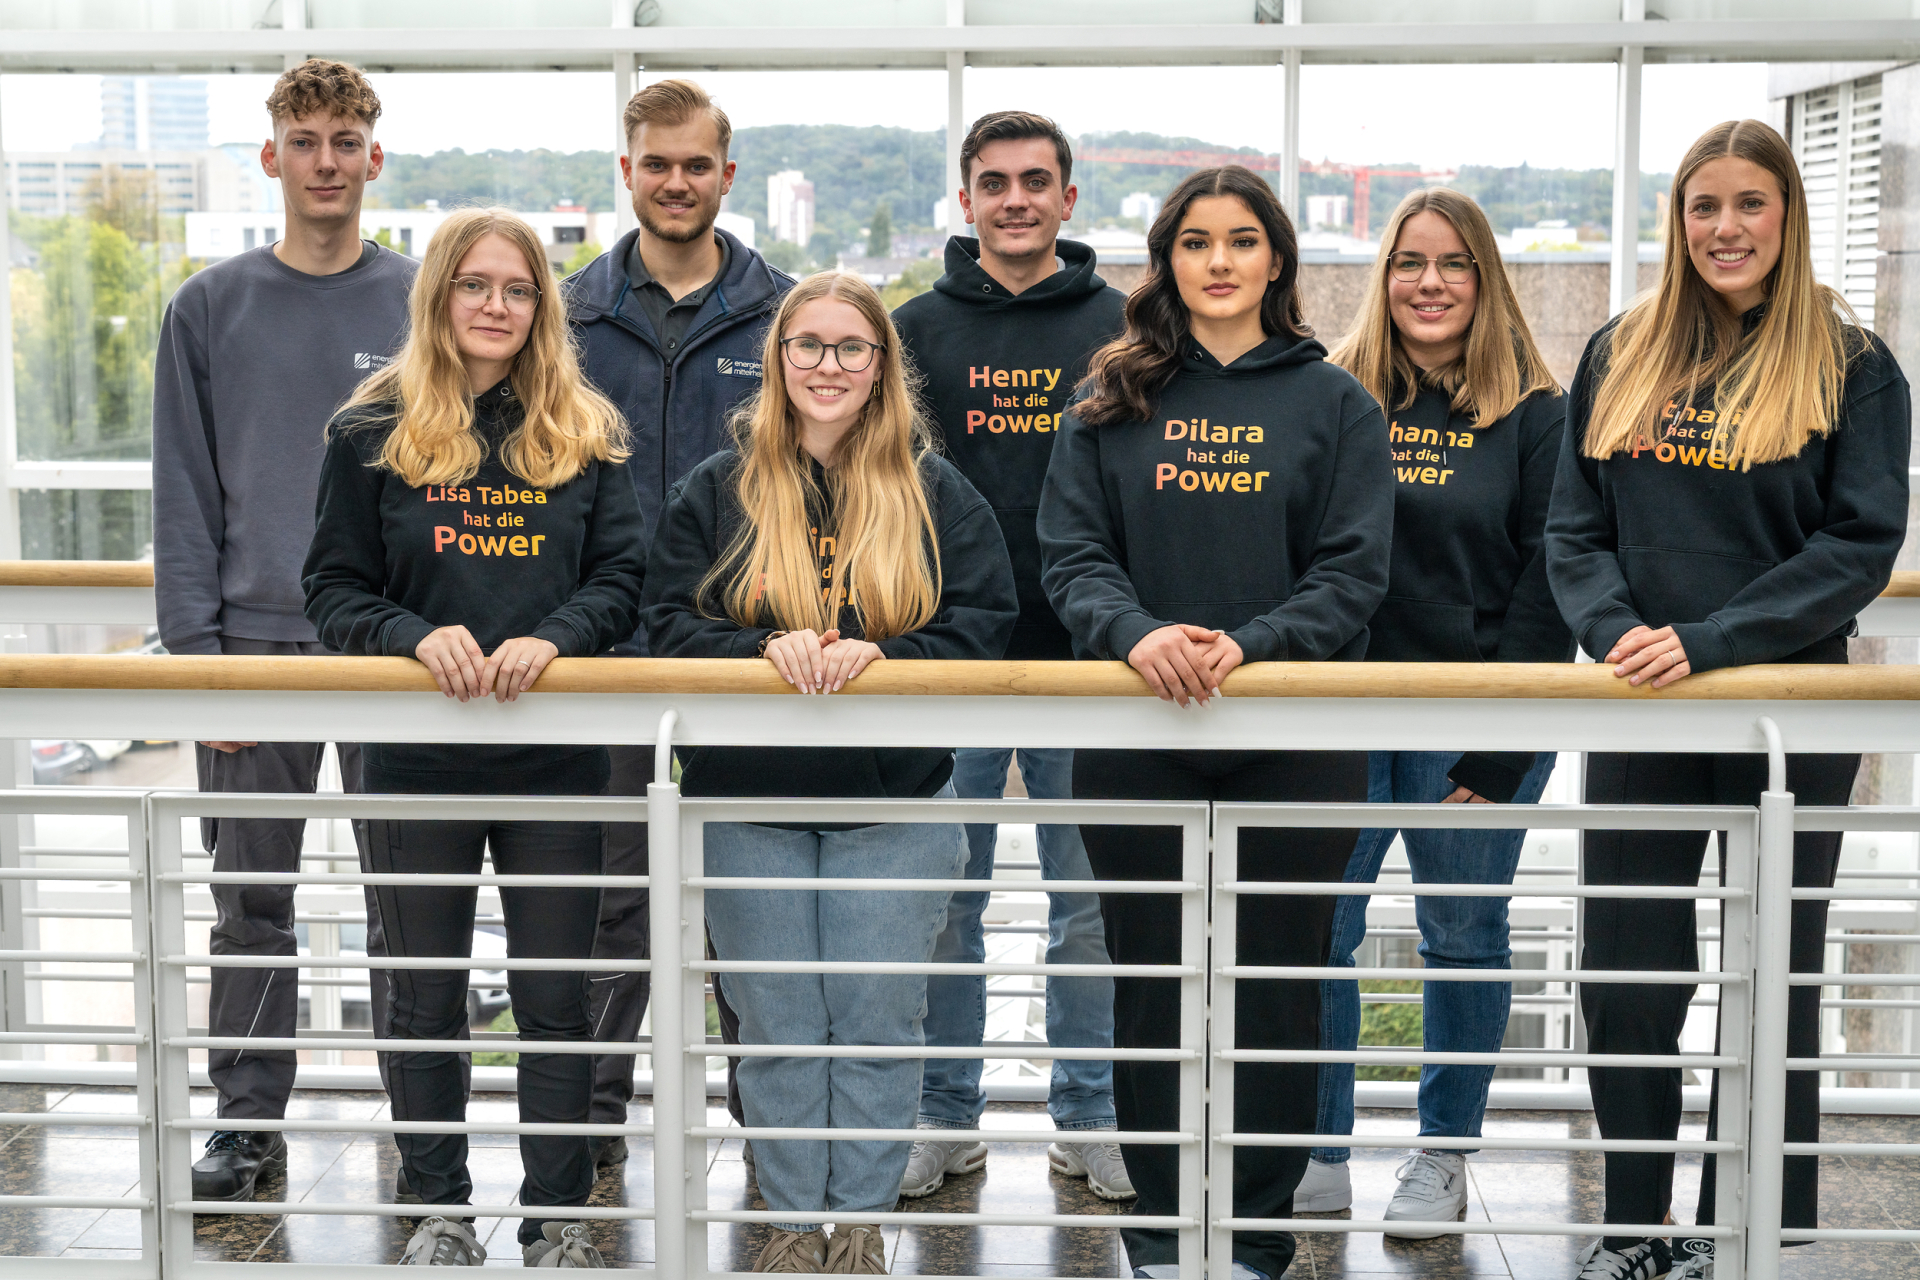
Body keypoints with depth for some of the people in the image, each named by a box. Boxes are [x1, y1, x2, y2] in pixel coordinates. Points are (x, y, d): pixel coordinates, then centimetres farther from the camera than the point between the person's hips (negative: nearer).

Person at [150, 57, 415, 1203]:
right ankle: (249, 1122, 20)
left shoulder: (425, 302, 4)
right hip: (255, 636, 1)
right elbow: (186, 495, 4)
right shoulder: (211, 308, 6)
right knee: (253, 902, 8)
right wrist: (195, 644, -5)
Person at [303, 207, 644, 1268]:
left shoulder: (586, 434, 6)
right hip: (417, 757, 0)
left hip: (556, 757, 0)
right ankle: (439, 1209, 27)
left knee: (556, 999, 6)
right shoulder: (370, 432, 2)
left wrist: (552, 637, -17)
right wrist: (418, 636, -17)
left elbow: (621, 576, 2)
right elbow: (333, 589, 1)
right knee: (424, 999, 11)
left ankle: (558, 1216, 20)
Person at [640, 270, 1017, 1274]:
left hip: (892, 805, 0)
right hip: (748, 803, 1)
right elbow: (671, 626, 0)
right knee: (776, 1024, 7)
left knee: (878, 1020, 4)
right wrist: (767, 650, -18)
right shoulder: (714, 491, 4)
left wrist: (876, 651, -18)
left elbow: (984, 622, -3)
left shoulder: (936, 493, 3)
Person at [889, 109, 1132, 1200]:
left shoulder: (1119, 326, 5)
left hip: (1086, 659, 0)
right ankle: (947, 1118, 19)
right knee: (945, 899, 7)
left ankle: (1091, 1119, 19)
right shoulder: (920, 329, 6)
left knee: (1090, 901, 7)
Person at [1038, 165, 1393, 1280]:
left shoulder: (1336, 403, 4)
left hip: (1295, 738, -1)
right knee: (1152, 986, 8)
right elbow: (1071, 552, 1)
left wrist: (1249, 644, -18)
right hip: (1135, 738, 1)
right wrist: (1138, 633, -18)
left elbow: (1354, 571, -2)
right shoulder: (1112, 401, 8)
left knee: (1275, 985, 5)